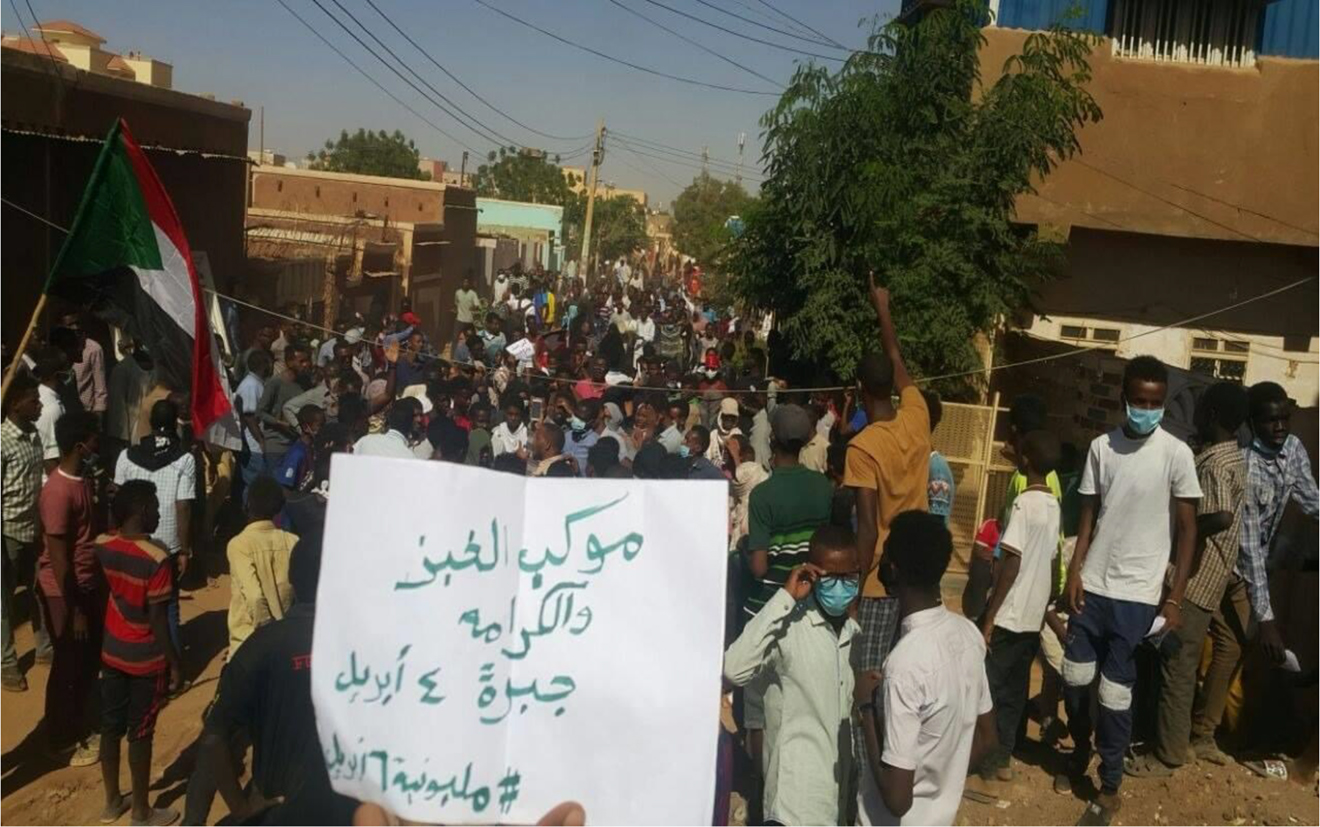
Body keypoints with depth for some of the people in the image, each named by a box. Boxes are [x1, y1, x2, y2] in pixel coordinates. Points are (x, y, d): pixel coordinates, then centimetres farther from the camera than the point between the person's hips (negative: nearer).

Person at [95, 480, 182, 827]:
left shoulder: (101, 546, -6)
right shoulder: (157, 558, -25)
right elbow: (158, 619, -20)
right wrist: (175, 663, -12)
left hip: (111, 652, 6)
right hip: (146, 660, -6)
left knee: (111, 728, 18)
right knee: (140, 735, 6)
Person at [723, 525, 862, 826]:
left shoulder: (853, 631, 6)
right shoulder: (787, 627, -16)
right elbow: (733, 670, -34)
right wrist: (783, 598, -30)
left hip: (840, 781, 7)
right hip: (797, 792, -7)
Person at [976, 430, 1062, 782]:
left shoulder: (1023, 503, -17)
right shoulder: (1054, 506, 8)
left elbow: (1013, 563, -20)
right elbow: (1049, 561, 13)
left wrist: (989, 616, -16)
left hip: (1009, 615, -8)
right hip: (1034, 615, 8)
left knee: (989, 686, 3)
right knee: (1014, 689, 14)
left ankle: (989, 759, 10)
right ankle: (1002, 757, 21)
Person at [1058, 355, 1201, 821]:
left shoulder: (1176, 454, -8)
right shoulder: (1101, 446, 2)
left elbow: (1187, 529, -5)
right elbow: (1088, 515, 8)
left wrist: (1175, 597, -8)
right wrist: (1074, 572, -2)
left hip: (1136, 593, -3)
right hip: (1092, 585, 4)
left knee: (1115, 692, 1)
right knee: (1075, 678, 12)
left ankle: (1110, 786, 18)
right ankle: (1080, 750, 37)